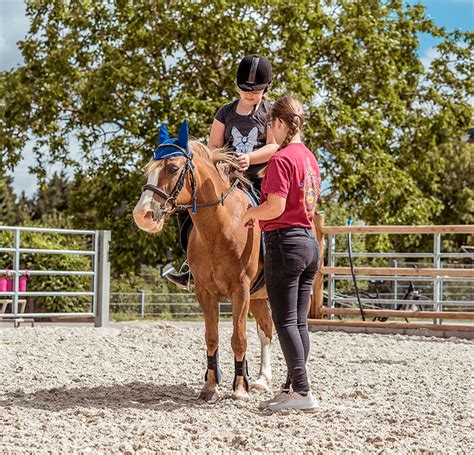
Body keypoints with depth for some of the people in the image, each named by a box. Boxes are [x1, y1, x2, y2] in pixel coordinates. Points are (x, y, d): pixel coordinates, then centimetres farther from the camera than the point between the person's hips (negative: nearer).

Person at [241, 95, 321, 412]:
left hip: (285, 242, -9)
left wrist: (250, 213, -2)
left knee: (285, 321, -5)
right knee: (299, 321, 12)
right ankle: (294, 387, 18)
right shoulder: (310, 158, 12)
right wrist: (261, 215, 20)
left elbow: (276, 207, -21)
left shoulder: (281, 159, -14)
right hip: (310, 241, 9)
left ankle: (302, 392, -7)